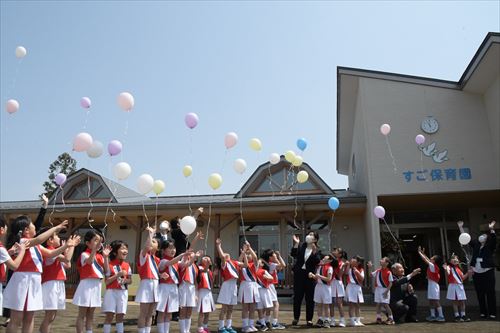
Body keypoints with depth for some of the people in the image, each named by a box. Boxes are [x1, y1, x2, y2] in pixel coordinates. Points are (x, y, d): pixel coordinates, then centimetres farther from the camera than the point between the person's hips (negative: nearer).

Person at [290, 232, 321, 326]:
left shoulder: (316, 250, -1)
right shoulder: (301, 247, 3)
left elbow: (317, 262, -15)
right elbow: (293, 254, -9)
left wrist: (314, 252, -28)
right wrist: (296, 244, -16)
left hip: (309, 275, -1)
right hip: (299, 274, 2)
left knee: (310, 298, 4)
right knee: (297, 297, 7)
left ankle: (309, 319, 15)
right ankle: (296, 318, 19)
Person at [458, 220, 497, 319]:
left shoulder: (490, 246, 2)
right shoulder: (476, 245, 14)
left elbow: (494, 239, -16)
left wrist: (491, 229, -30)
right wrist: (461, 228, 13)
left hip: (488, 272, -4)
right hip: (477, 273, 4)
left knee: (490, 293, -2)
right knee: (480, 294, 6)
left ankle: (492, 313, 3)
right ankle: (483, 312, 13)